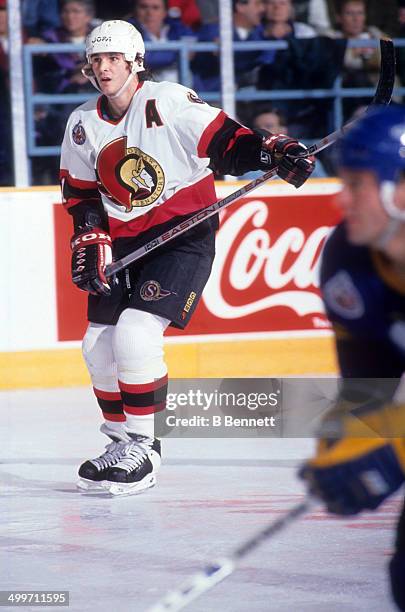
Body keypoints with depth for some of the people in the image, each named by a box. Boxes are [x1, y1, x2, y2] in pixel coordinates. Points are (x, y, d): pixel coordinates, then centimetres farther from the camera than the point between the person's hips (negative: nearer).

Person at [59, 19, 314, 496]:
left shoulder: (170, 103, -14)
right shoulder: (83, 125, 4)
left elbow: (225, 142, -13)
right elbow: (81, 193, 11)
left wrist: (275, 152, -28)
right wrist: (90, 242, -2)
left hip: (185, 235, -7)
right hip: (124, 241, 7)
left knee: (136, 333, -21)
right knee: (99, 344, 4)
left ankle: (144, 445, -8)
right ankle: (122, 440, 24)